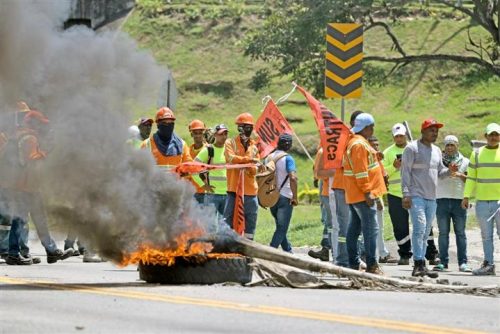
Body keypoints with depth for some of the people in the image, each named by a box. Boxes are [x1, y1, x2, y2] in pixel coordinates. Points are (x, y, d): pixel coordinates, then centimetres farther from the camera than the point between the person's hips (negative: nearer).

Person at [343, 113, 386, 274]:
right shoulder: (359, 144, -15)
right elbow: (360, 171, -21)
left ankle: (353, 264, 14)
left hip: (355, 195, 11)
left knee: (354, 228, 11)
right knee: (371, 228, -11)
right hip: (362, 194, -11)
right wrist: (367, 192, -22)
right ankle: (372, 265, -13)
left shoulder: (355, 142, 18)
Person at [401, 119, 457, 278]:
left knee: (425, 233, 8)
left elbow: (439, 172, 21)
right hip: (416, 197, -8)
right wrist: (406, 194, -15)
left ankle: (419, 266, 12)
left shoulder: (436, 150, 17)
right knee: (419, 228, -17)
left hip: (431, 198, 8)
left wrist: (449, 170, -2)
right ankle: (419, 264, -20)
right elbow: (405, 172, -8)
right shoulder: (412, 148, -5)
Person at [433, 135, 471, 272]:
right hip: (442, 199, 0)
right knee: (443, 232, 1)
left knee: (460, 232, 1)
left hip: (459, 200, 0)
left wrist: (460, 175, -10)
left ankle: (463, 262, 1)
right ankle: (443, 261, 4)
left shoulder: (464, 162, 10)